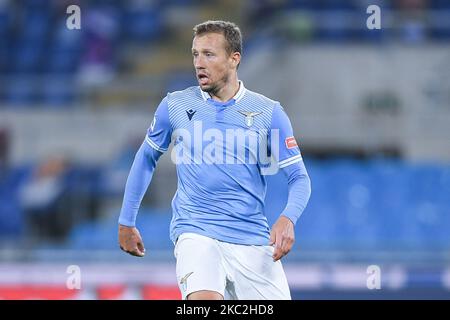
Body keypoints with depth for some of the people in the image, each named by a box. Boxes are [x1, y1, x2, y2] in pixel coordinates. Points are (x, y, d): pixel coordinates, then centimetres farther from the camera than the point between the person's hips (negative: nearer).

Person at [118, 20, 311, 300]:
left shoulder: (269, 113, 1)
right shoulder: (174, 106, 3)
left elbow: (299, 178, 3)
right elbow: (146, 159, 18)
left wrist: (287, 219, -17)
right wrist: (126, 222, 19)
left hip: (253, 239, 2)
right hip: (196, 232, -2)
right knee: (205, 300, -30)